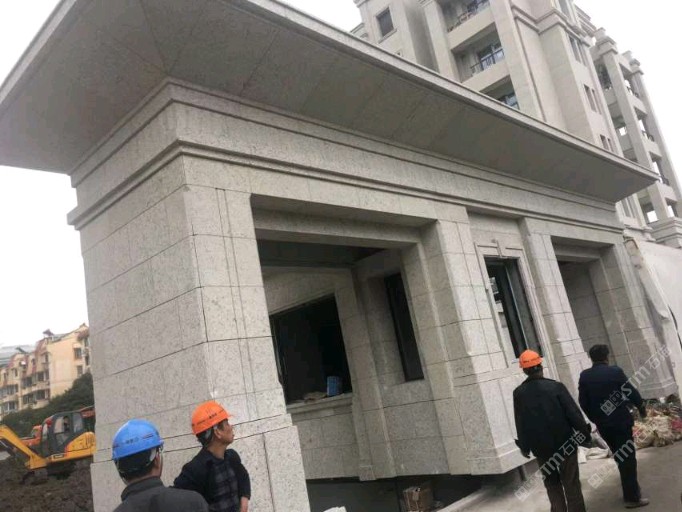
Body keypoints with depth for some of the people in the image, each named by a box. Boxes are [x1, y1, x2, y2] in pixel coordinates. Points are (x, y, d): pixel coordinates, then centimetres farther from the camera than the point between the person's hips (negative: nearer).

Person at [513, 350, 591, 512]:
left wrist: (524, 446, 12)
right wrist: (585, 435, 2)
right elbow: (574, 414, -11)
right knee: (571, 484, 10)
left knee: (552, 484, 19)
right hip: (564, 443, -2)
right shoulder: (555, 386, -14)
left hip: (540, 447, 2)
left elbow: (520, 423, 1)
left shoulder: (518, 393, -6)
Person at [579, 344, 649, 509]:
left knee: (620, 457, 21)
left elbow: (583, 402, -1)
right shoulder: (615, 371, -13)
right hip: (620, 422, -4)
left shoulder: (584, 376, -3)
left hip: (602, 425, 4)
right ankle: (632, 497, 9)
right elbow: (631, 392, -7)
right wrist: (641, 407, 12)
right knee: (628, 458, 5)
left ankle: (630, 490, 31)